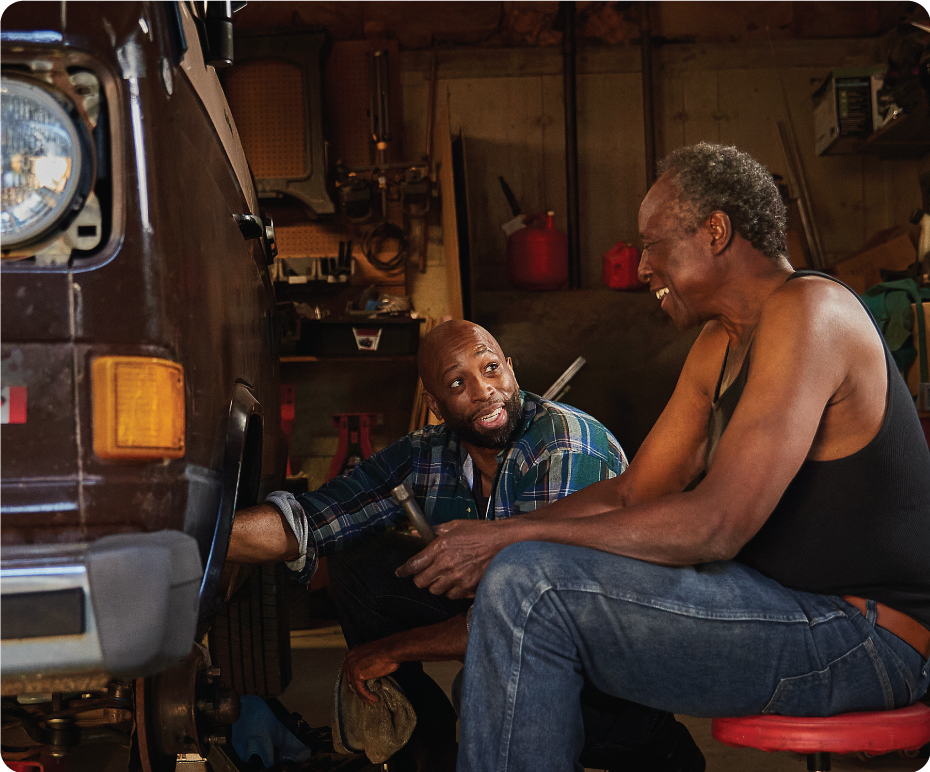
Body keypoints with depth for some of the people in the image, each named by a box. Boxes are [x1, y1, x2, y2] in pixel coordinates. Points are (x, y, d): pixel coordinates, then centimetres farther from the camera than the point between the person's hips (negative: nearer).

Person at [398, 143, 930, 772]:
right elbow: (633, 493, 15)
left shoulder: (808, 310, -16)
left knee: (528, 585, -19)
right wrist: (489, 538, 2)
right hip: (790, 606, 10)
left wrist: (511, 537, -19)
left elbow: (716, 524, -25)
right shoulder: (719, 345, 15)